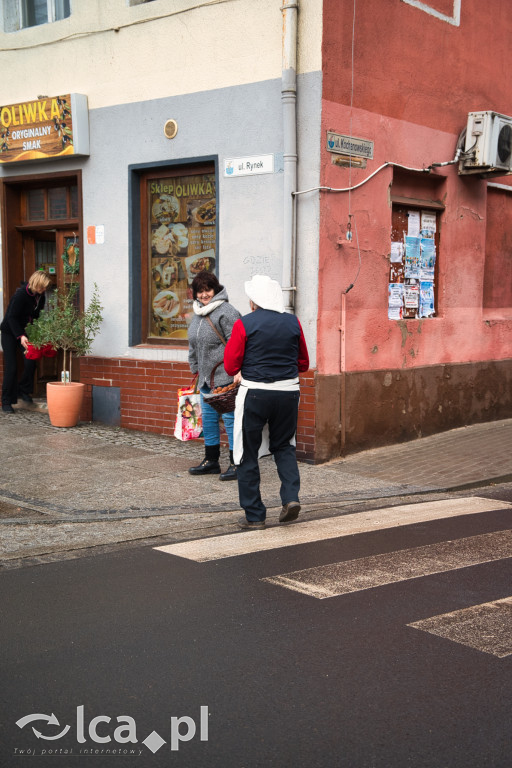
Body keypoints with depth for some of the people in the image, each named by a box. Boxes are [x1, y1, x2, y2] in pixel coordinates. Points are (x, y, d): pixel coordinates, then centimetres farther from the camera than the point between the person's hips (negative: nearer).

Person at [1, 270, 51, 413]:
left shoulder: (40, 296, -2)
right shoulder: (21, 294, -23)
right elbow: (12, 317, -24)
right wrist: (21, 336, -33)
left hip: (24, 332, 6)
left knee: (31, 361, -12)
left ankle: (24, 391, 10)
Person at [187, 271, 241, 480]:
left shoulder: (226, 312, -14)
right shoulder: (198, 313, 15)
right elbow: (193, 346, 24)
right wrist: (195, 369, 23)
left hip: (225, 377, -9)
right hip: (206, 378, 9)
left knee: (230, 418, -5)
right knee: (208, 418, 15)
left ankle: (236, 463, 3)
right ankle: (211, 461, 27)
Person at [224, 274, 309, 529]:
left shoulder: (244, 324, -7)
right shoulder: (293, 322, 4)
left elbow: (230, 365, -6)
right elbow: (303, 363, 11)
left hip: (254, 394, -3)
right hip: (288, 393, 4)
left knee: (248, 455, 9)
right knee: (284, 447, 23)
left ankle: (254, 515, 12)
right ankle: (291, 496, 4)